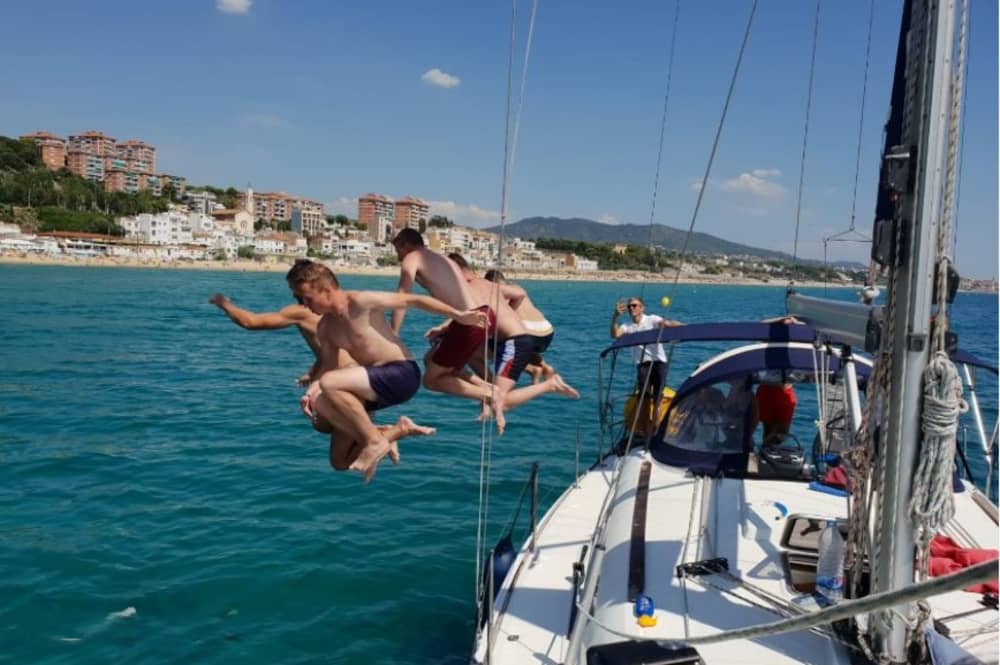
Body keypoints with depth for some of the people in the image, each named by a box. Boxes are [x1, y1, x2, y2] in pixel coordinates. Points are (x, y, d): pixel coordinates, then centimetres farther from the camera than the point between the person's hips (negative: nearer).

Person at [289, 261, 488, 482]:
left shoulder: (361, 302, -14)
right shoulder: (325, 328, 7)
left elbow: (413, 300, -11)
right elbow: (328, 368, 11)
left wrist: (458, 316, -15)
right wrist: (311, 391, -10)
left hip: (402, 374, -8)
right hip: (377, 382, 8)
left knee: (329, 384, -27)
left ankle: (376, 441, -14)